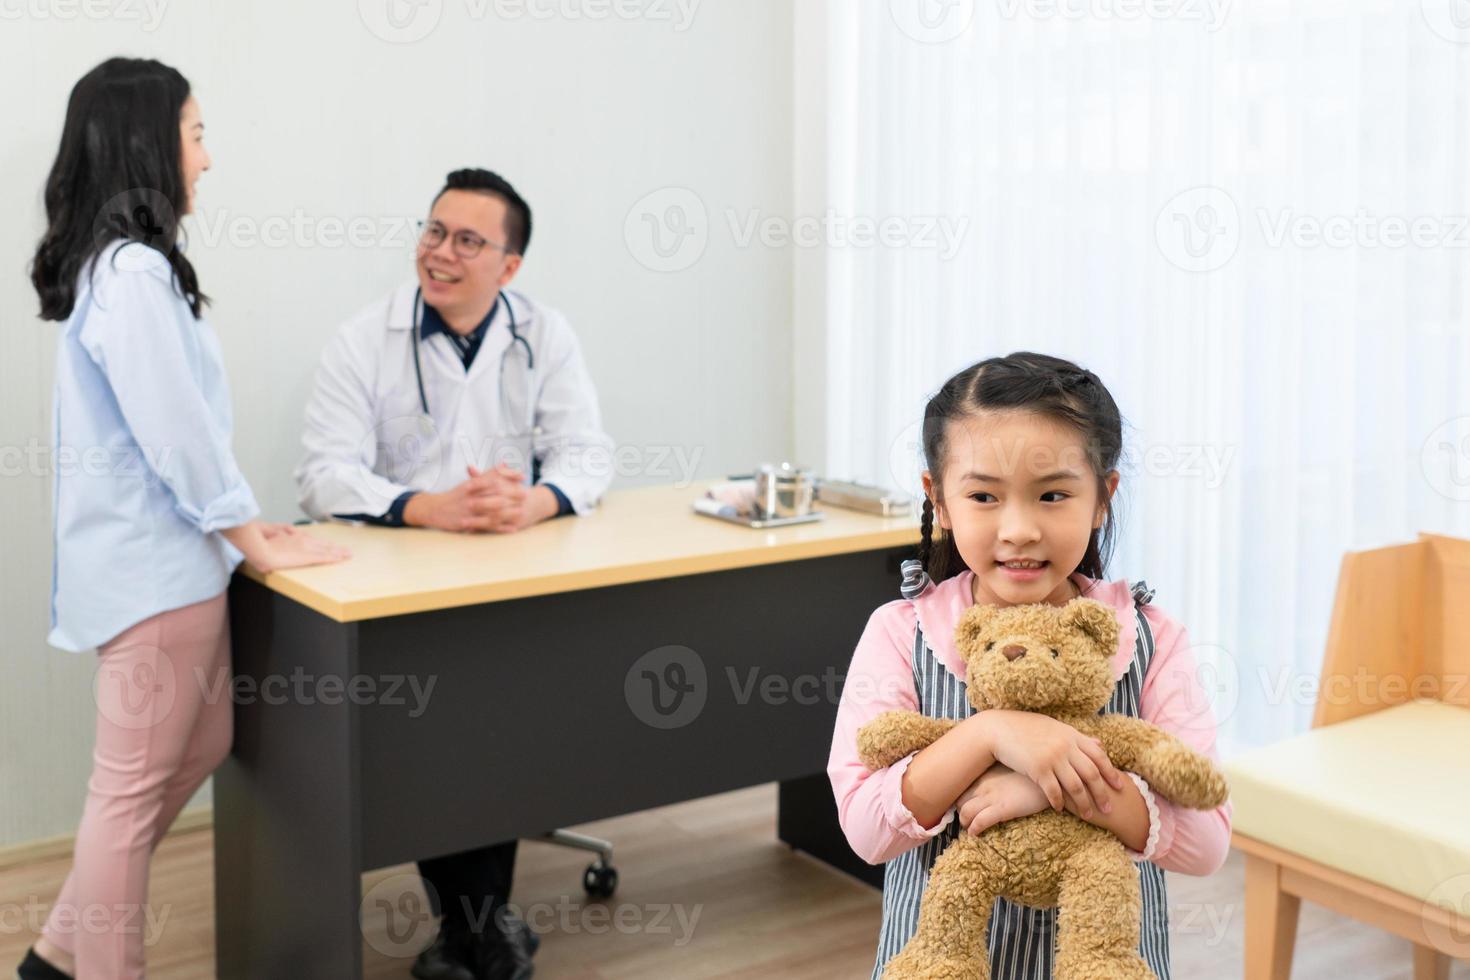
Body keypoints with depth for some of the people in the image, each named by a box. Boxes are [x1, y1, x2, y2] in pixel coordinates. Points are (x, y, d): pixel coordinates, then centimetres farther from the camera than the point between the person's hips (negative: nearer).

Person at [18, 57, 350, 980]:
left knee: (202, 747, 19)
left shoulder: (122, 264, 12)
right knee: (134, 787, 1)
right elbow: (174, 431, -21)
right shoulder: (133, 271, -19)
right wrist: (256, 541, -11)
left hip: (164, 557, 10)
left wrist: (249, 524, 14)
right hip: (153, 566, -10)